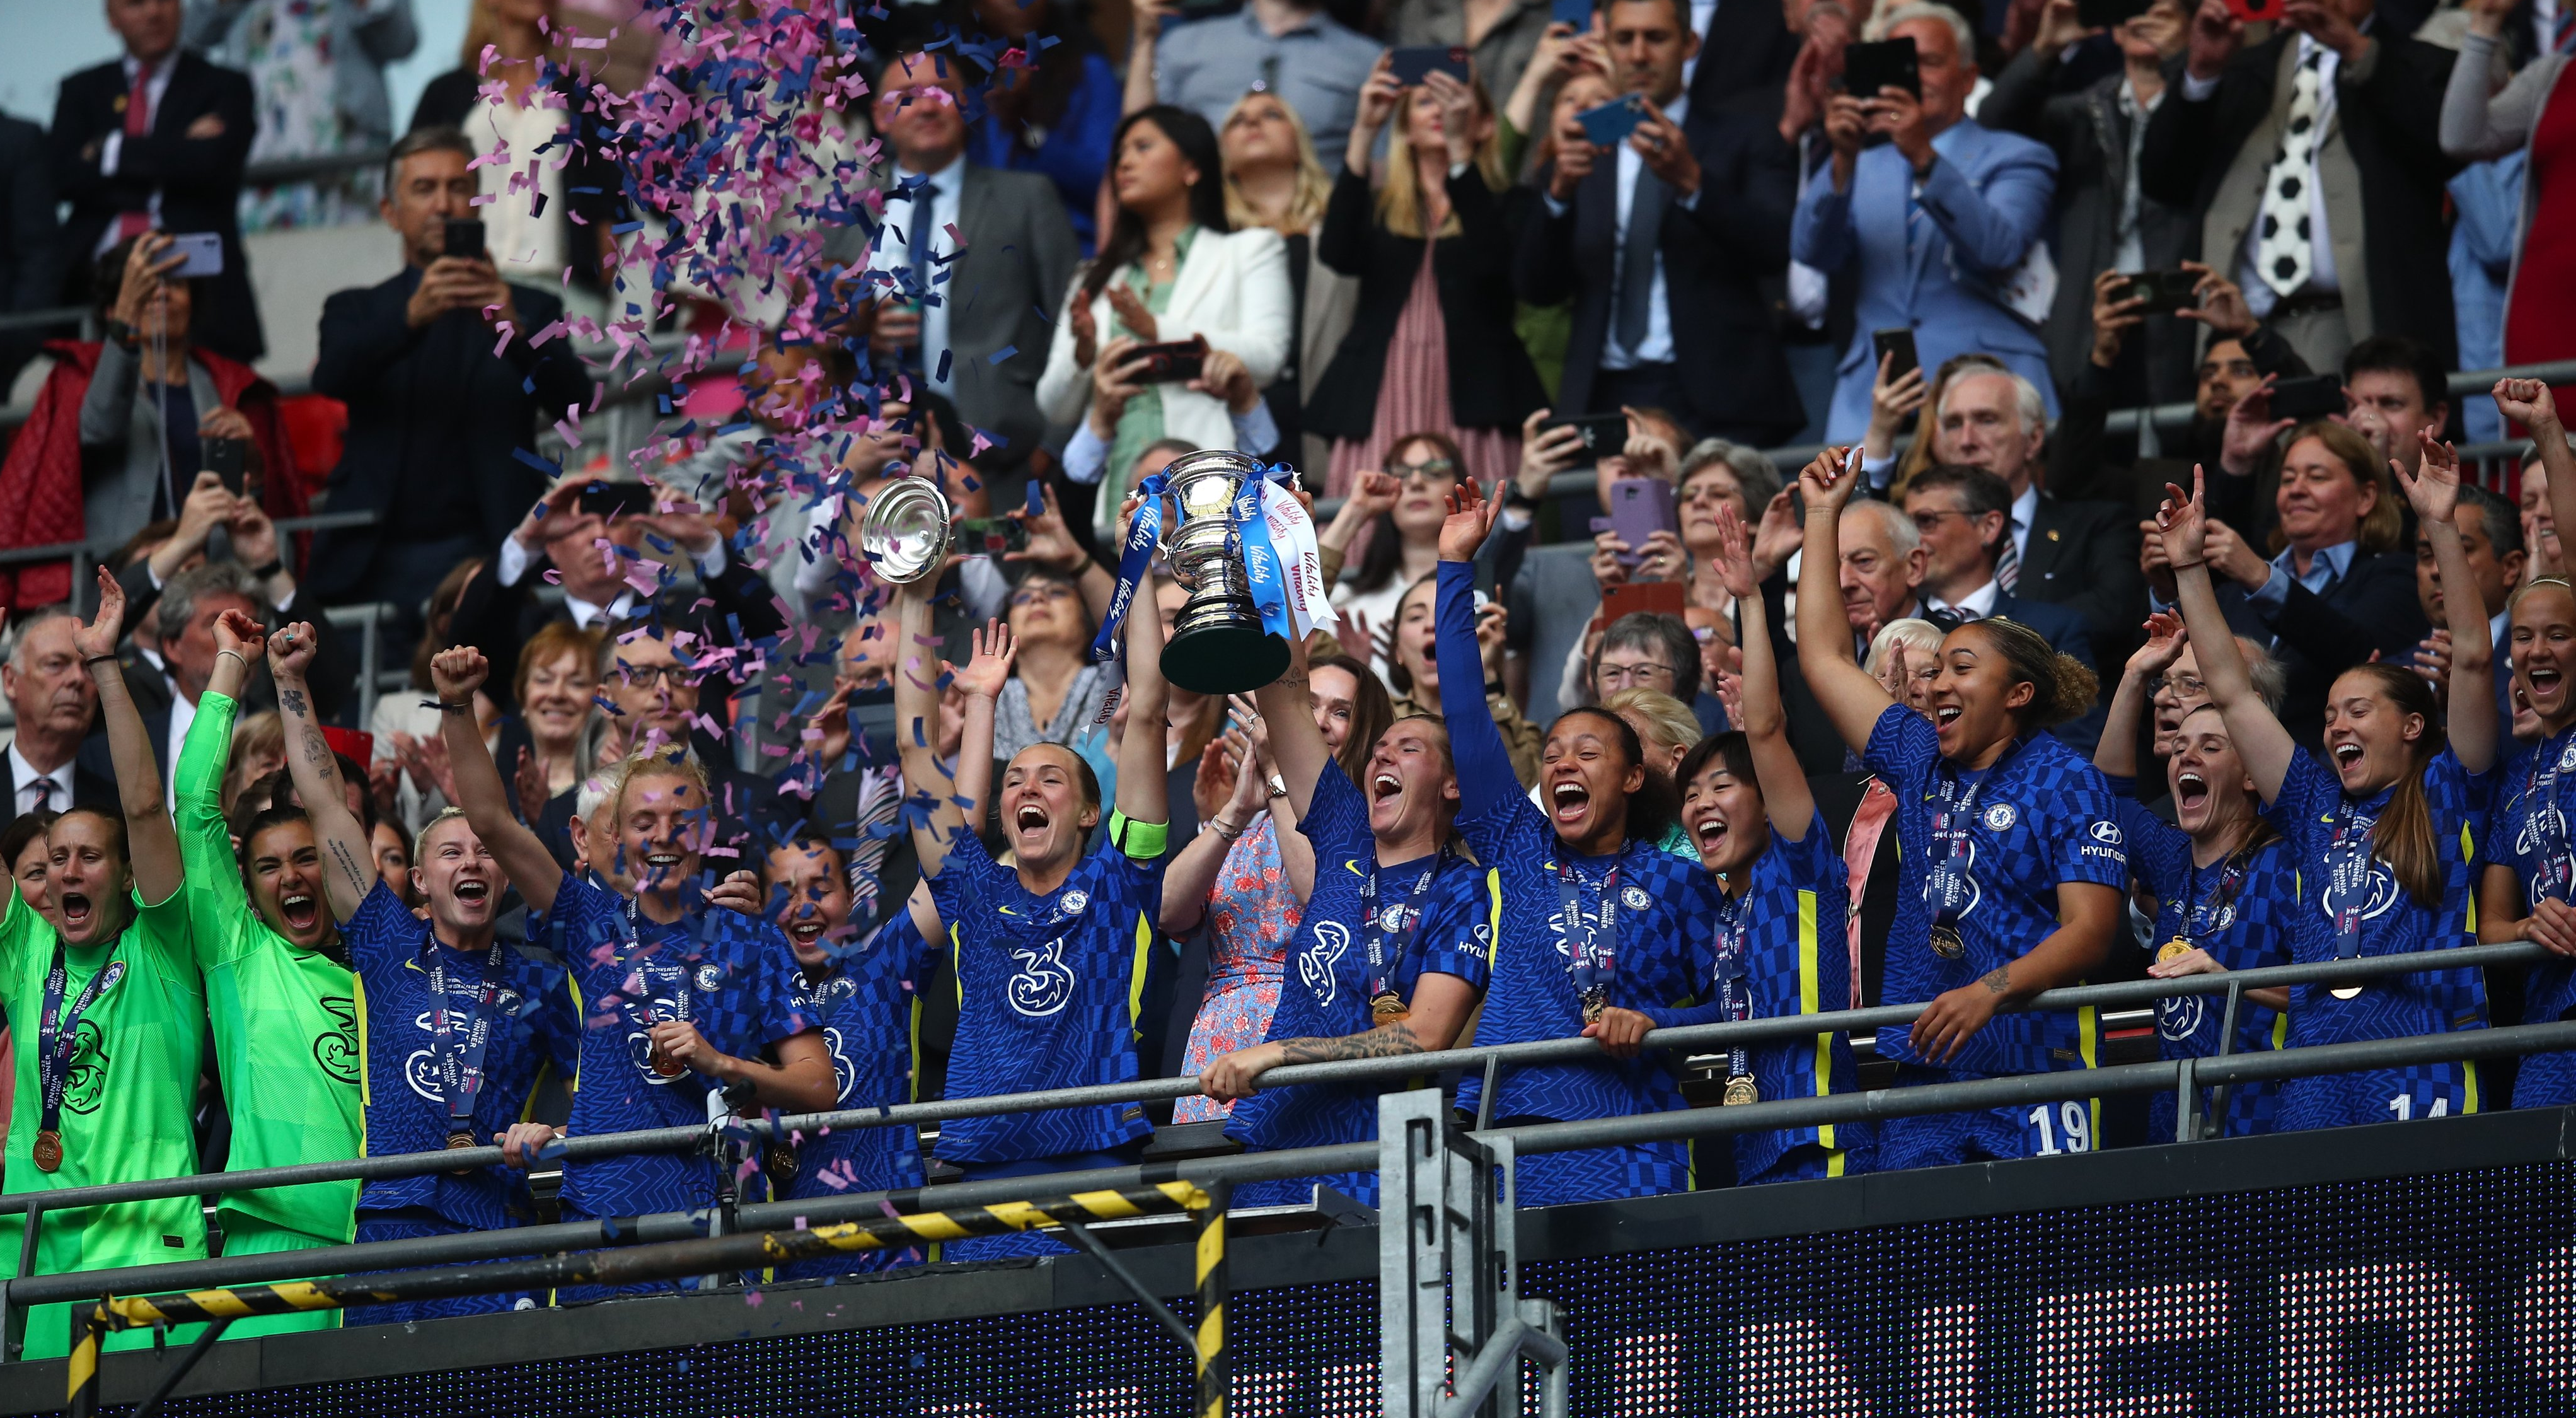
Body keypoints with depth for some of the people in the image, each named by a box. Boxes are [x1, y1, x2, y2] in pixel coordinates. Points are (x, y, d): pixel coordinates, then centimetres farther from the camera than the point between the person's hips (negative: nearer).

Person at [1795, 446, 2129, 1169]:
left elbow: (2091, 929, -10)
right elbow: (1825, 657, 24)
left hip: (2034, 1074, -6)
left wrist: (1990, 992, -25)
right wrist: (1823, 515, 24)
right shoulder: (1921, 761, 16)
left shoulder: (2066, 782, -2)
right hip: (1925, 1075, 6)